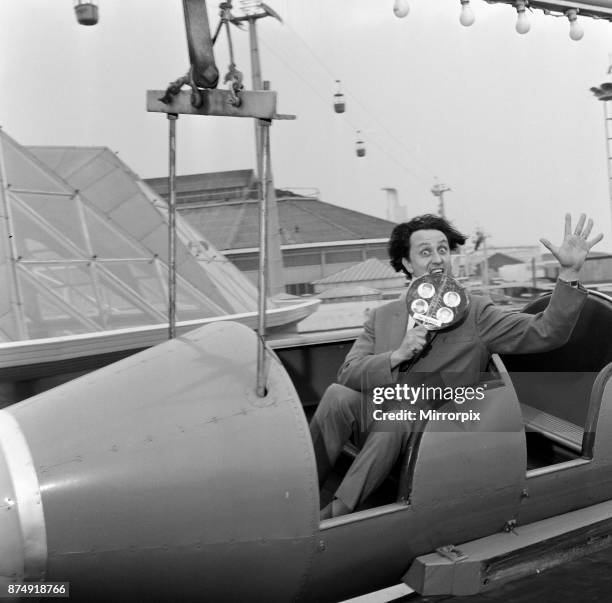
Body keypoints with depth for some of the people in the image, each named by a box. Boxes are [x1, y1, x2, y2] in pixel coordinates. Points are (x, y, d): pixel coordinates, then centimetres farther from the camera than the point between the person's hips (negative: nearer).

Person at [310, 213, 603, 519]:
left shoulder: (475, 312, 4)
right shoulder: (382, 316, 12)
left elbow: (546, 332, -7)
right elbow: (347, 374, 1)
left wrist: (569, 272, -20)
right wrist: (398, 355, -15)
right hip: (377, 413, 3)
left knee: (396, 419, -34)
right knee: (338, 396, -26)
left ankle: (333, 516, -26)